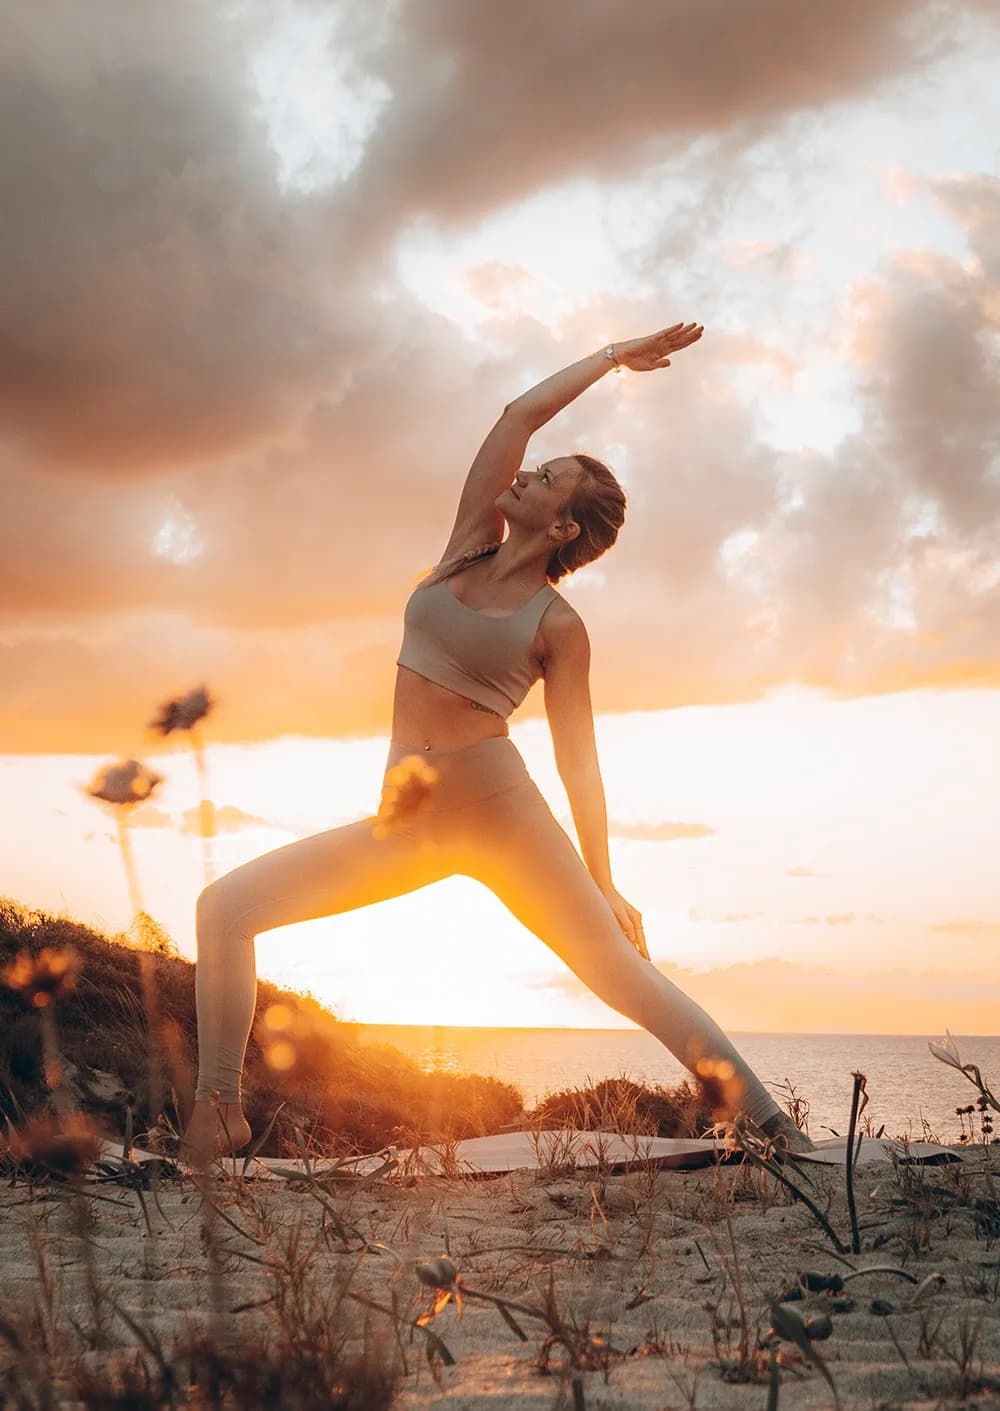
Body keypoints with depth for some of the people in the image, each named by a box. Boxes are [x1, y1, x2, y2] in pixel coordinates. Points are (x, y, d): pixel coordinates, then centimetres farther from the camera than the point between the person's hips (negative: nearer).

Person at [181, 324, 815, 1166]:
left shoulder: (558, 625, -2)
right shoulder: (470, 546, 9)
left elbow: (577, 757, -2)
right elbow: (521, 414, 9)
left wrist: (601, 883, -5)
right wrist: (613, 354, 19)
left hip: (502, 814, -5)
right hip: (404, 824, 5)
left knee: (622, 971, -6)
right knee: (226, 907, -8)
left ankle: (775, 1129, 3)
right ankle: (220, 1114, -1)